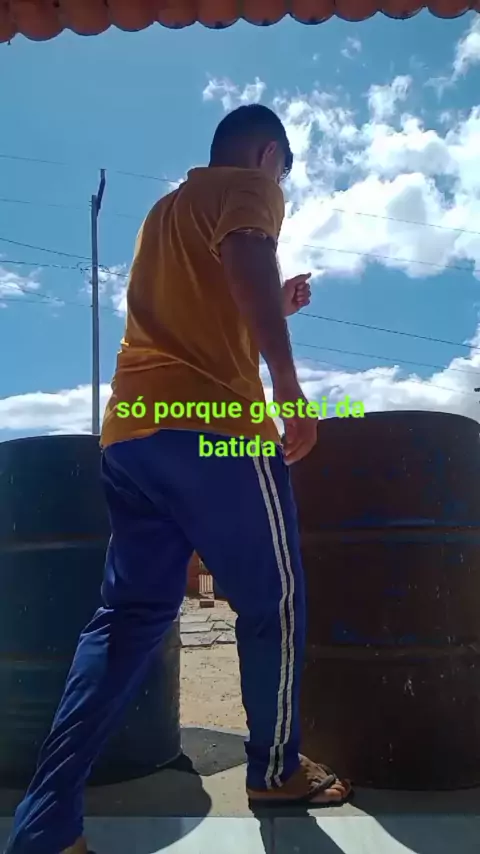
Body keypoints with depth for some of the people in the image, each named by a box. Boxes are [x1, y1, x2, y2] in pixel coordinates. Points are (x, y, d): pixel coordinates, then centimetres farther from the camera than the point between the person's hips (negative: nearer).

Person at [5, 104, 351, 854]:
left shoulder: (167, 208, 31)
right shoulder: (248, 187, 6)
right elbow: (248, 265, -17)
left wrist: (272, 308, 38)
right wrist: (288, 383, -20)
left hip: (131, 427, 8)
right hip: (210, 423, -8)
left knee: (129, 615, 9)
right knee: (273, 602, 8)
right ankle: (276, 769, 25)